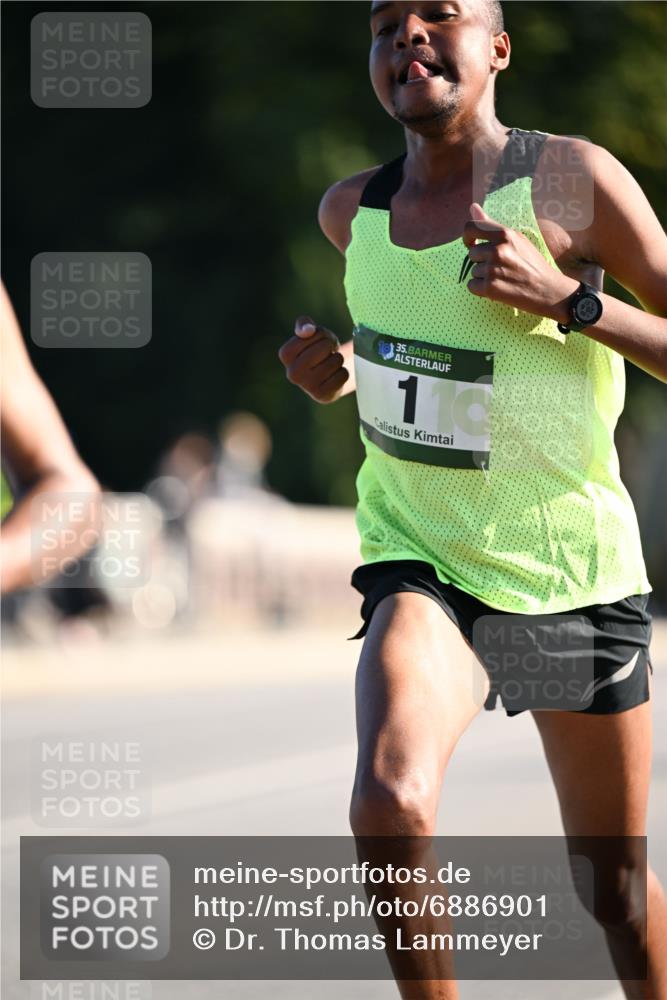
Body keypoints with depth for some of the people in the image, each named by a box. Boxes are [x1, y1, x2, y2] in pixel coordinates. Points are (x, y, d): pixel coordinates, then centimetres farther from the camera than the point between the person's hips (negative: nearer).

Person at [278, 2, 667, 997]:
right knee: (389, 804, -27)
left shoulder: (571, 180, -12)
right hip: (422, 563, 2)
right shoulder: (353, 212, 2)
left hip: (575, 573, -2)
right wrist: (337, 366, 3)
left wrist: (568, 300, -25)